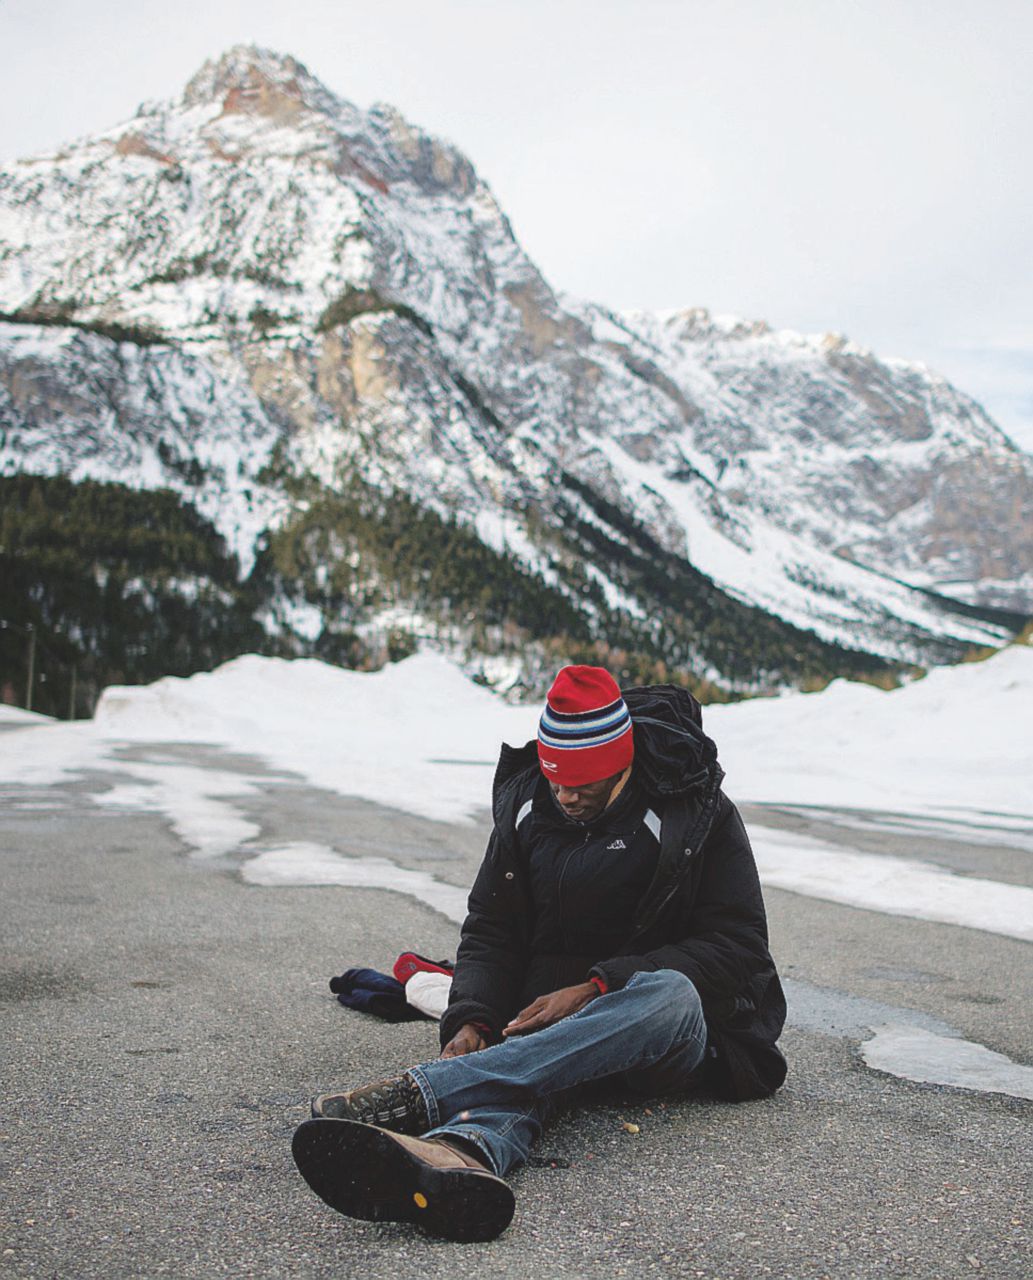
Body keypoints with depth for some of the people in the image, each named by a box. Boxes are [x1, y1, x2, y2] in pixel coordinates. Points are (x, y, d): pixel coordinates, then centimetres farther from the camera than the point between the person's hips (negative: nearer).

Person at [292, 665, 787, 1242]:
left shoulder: (699, 812, -6)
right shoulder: (525, 807, 5)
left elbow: (735, 946, -10)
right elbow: (491, 932, 10)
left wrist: (597, 989, -20)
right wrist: (471, 1021, -12)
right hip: (552, 1021, 2)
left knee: (668, 994, -39)